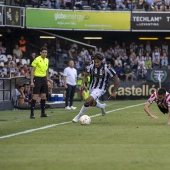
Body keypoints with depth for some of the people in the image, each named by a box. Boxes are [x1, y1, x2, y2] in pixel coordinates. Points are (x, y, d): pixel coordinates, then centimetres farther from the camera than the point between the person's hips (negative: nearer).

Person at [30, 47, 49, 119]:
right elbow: (32, 70, -9)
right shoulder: (37, 59, -10)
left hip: (44, 78, 7)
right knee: (35, 96, -9)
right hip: (37, 78, -7)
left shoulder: (47, 60, 10)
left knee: (43, 96, 8)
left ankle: (43, 113, 15)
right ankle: (32, 113, -6)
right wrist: (32, 81, -14)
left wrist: (47, 80, 17)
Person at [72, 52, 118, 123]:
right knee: (92, 103, 27)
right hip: (92, 87, 6)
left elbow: (115, 78, -13)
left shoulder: (107, 68, -25)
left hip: (100, 89, -6)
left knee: (87, 101, -25)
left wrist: (114, 92, -11)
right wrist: (83, 84, -14)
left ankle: (78, 116, -7)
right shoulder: (91, 66, -16)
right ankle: (102, 106, 59)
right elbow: (85, 75, 3)